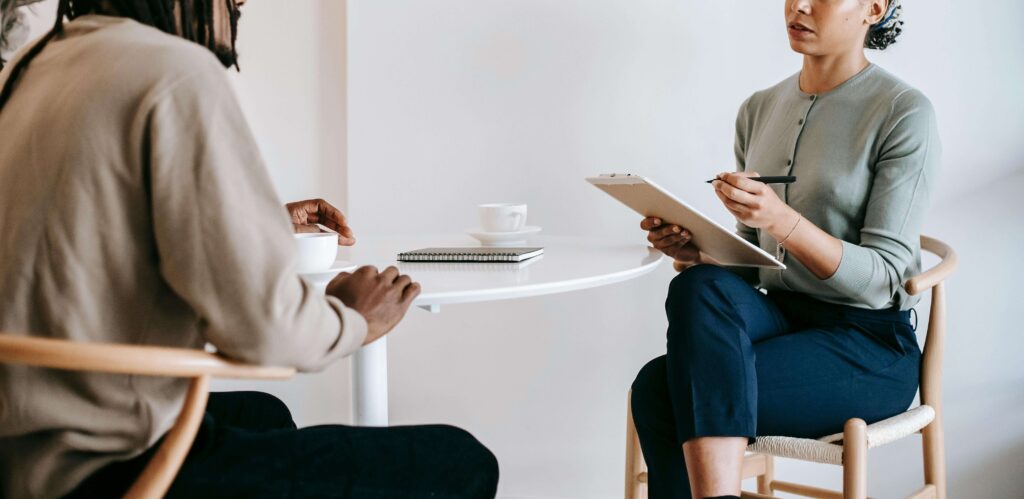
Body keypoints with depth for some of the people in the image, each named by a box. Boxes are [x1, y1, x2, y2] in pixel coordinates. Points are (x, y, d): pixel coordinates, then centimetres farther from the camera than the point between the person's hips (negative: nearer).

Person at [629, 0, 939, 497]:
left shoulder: (904, 113, -7)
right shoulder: (759, 110, 11)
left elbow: (883, 278, -12)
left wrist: (781, 220, -26)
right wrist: (693, 250, -6)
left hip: (870, 348, -6)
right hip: (779, 318, 6)